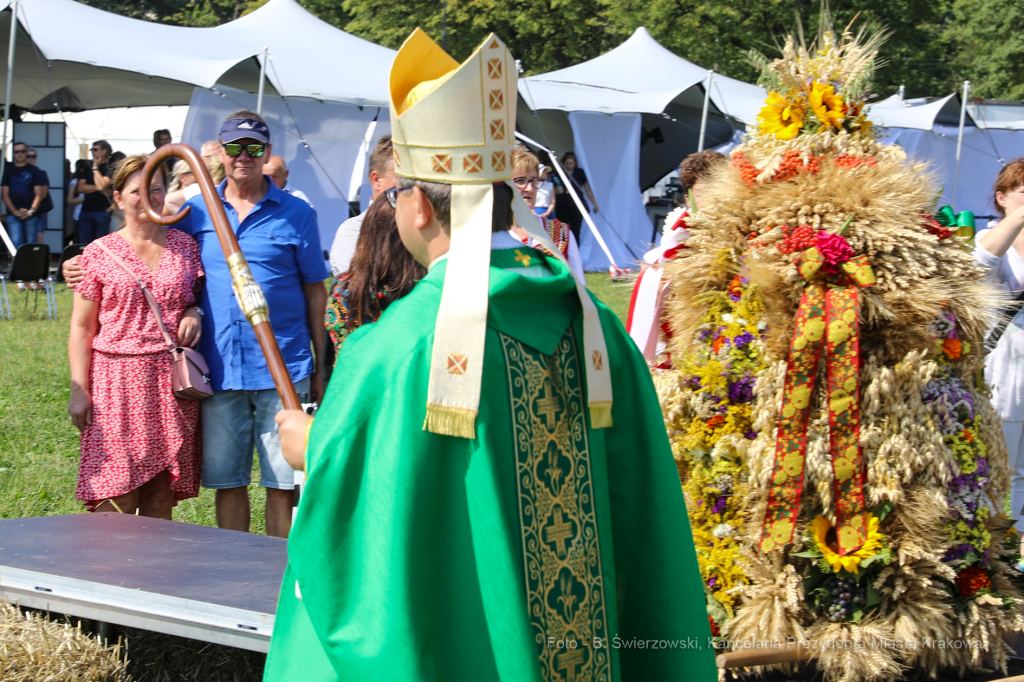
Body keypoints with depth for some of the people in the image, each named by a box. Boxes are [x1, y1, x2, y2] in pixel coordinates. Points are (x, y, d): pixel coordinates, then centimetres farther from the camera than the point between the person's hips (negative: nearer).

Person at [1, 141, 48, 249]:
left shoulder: (34, 171, 7)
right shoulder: (8, 170, 10)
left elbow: (38, 194, 2)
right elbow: (5, 195, 6)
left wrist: (31, 211, -11)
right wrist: (15, 211, -7)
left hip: (31, 215, 0)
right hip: (13, 215, 0)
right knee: (16, 242, -13)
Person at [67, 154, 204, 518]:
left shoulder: (185, 246, 10)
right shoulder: (99, 253, 3)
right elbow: (81, 327, 4)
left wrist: (195, 314, -2)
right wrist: (79, 389, -4)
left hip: (174, 381, 2)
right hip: (117, 381, -2)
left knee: (161, 500, 3)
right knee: (116, 503, -9)